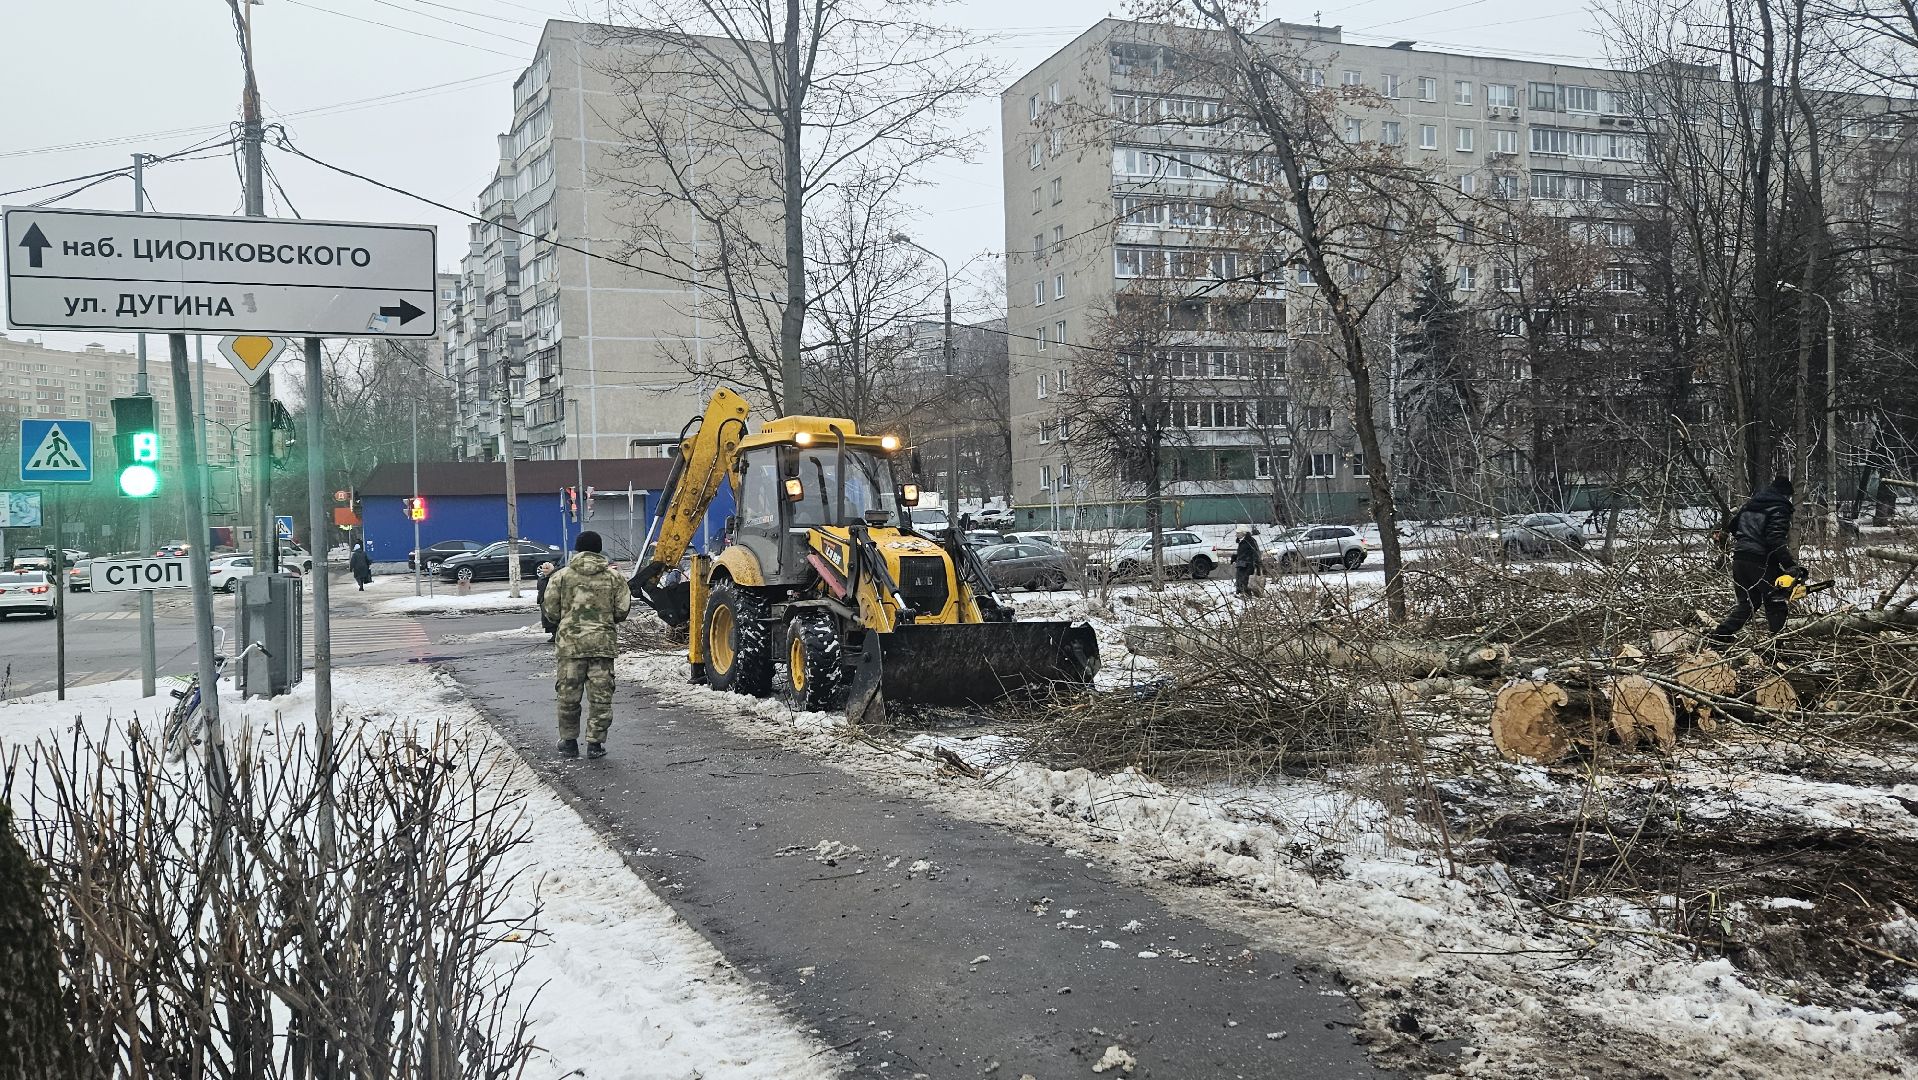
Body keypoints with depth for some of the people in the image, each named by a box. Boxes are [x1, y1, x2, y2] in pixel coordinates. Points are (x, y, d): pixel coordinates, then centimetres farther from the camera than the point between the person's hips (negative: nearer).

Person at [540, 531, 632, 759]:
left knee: (568, 695, 12)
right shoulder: (613, 577, 3)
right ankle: (595, 743, 8)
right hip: (603, 643, 0)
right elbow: (622, 612, 4)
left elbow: (551, 612, 2)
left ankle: (569, 742, 20)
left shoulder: (561, 576, 0)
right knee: (600, 696, 6)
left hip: (570, 644, 0)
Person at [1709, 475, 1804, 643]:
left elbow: (1733, 524, 19)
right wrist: (1791, 566, -22)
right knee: (1775, 603, 5)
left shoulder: (1750, 503, 14)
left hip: (1739, 558, 7)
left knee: (1747, 602, 15)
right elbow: (1776, 540, -19)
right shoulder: (1780, 508, -7)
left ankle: (1721, 634, 5)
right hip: (1762, 562, -7)